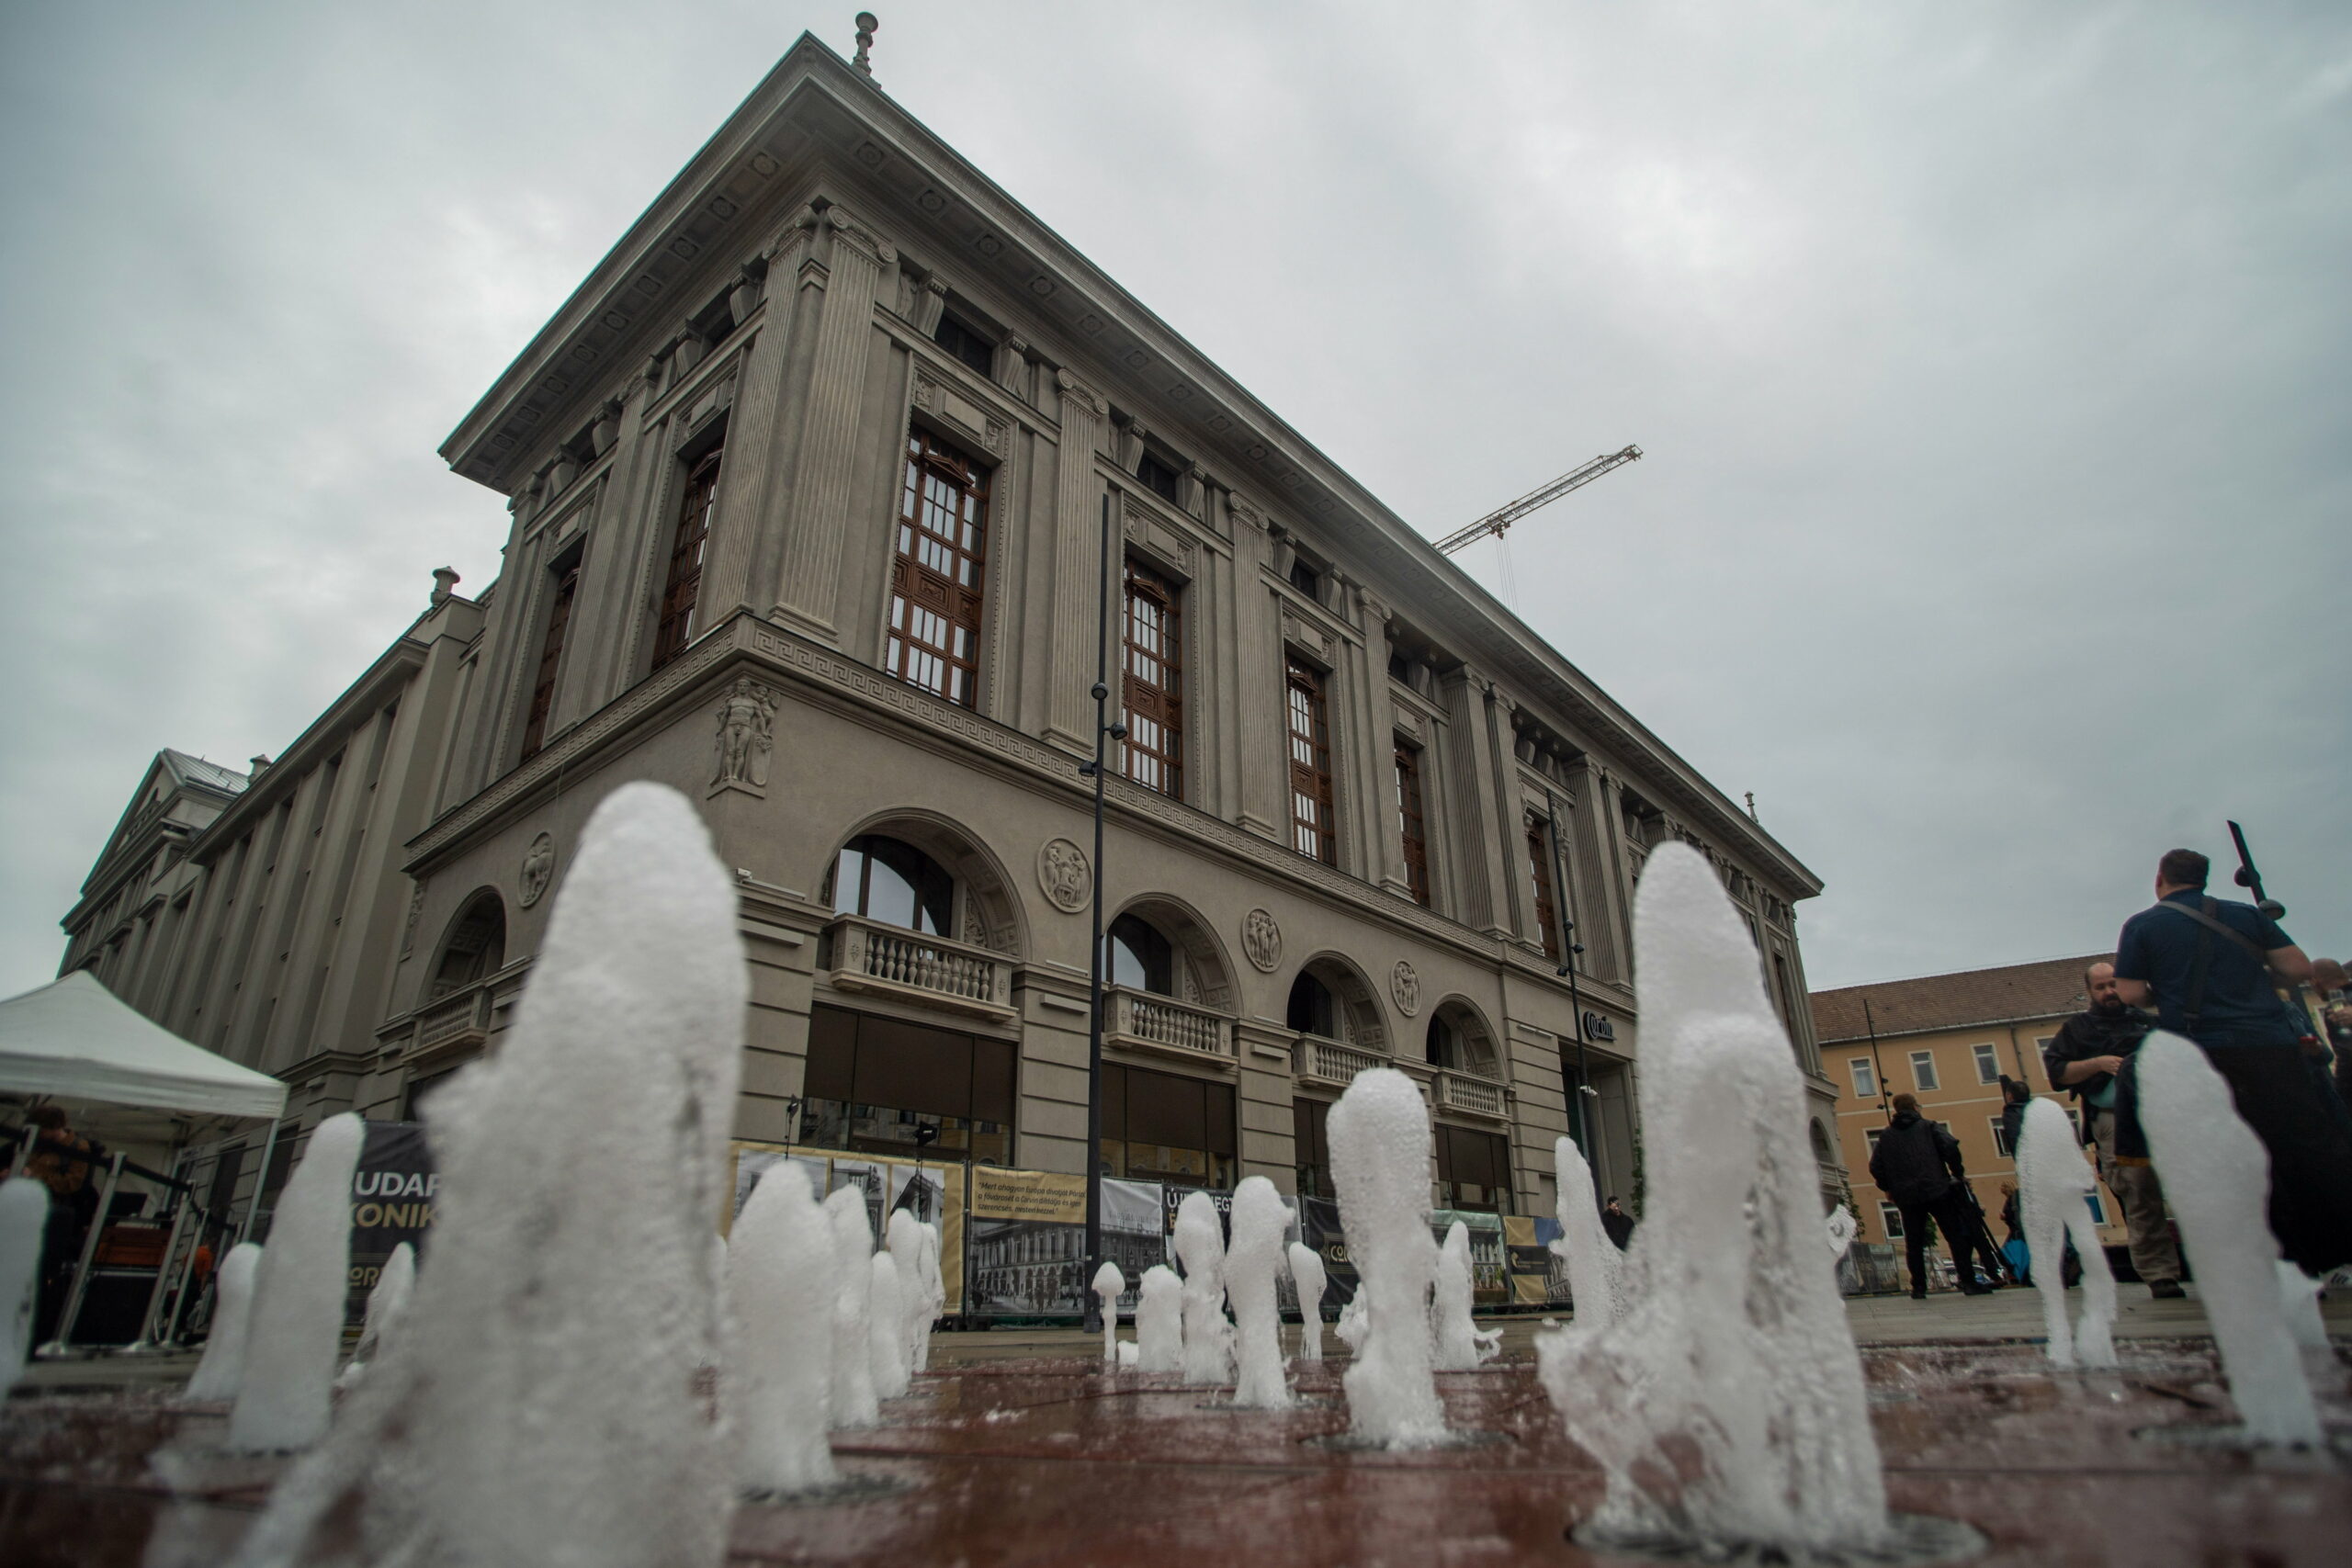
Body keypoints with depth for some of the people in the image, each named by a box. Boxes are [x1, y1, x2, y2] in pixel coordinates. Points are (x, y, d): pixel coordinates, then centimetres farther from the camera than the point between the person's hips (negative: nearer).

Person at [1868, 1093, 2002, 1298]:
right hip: (1937, 1191, -2)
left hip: (1906, 1196, 2)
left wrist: (1888, 1189, 18)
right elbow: (1950, 1147, -11)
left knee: (1914, 1243, 6)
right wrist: (1958, 1173, 2)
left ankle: (1918, 1288, 5)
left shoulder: (1886, 1136, 12)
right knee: (1956, 1236, 5)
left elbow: (1875, 1167, 6)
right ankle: (1968, 1283, 1)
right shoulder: (1929, 1126, 5)